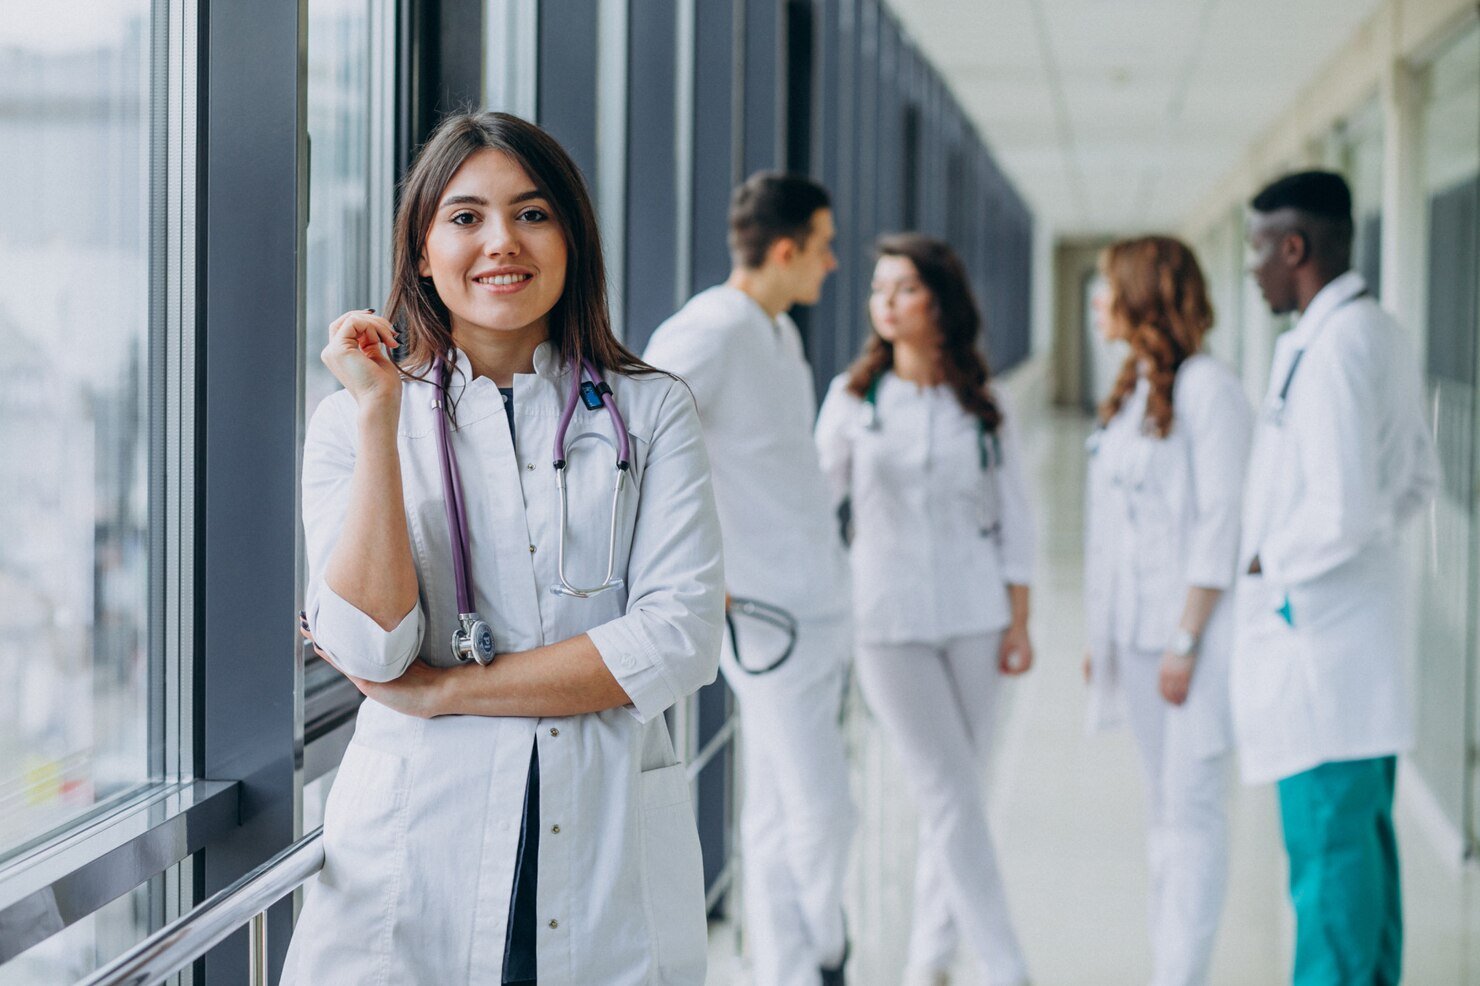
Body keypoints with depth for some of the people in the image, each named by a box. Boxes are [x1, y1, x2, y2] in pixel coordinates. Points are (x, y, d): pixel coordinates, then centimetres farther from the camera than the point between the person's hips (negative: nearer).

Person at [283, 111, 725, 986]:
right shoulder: (350, 421, 4)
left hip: (610, 857, 1)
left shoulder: (652, 411, 4)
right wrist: (378, 413, -12)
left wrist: (442, 690, -11)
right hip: (417, 862, 0)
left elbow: (683, 636, -8)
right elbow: (370, 646, -9)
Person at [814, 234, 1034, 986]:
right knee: (951, 793, -7)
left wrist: (1018, 621, 2)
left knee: (956, 790, 6)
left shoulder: (983, 404, 5)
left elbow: (1013, 517, 7)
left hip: (973, 615, 2)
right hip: (887, 620, -2)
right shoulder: (853, 398, 1)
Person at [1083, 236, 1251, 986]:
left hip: (1192, 632, -8)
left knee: (1191, 809, -6)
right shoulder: (1133, 390, 14)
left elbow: (1219, 523, -15)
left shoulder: (1207, 388, -11)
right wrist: (1102, 635, 13)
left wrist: (1186, 642, -17)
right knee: (1165, 810, 11)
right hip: (1138, 633, 8)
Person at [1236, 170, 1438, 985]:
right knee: (1362, 838, 17)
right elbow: (1417, 479, 21)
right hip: (1359, 629, 10)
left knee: (1327, 847, -3)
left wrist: (1271, 561, -10)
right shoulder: (1379, 333, 11)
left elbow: (1342, 511, -25)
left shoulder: (1329, 349, -20)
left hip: (1317, 633, -10)